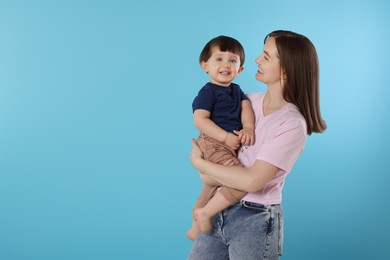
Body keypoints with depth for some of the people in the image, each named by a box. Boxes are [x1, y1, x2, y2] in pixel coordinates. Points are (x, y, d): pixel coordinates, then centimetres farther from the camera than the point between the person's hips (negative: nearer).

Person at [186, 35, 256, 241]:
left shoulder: (236, 90, 17)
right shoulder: (208, 91, -9)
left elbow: (246, 106, 2)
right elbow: (200, 119, -18)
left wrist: (248, 128, -18)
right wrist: (226, 137, -24)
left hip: (231, 145, 10)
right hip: (214, 145, -10)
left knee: (212, 187, 24)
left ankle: (195, 227, 44)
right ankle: (204, 214, -9)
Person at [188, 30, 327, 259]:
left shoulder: (292, 124, -16)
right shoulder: (249, 101, 4)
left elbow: (252, 181, -22)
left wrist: (198, 162, -12)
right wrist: (207, 171, -7)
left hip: (255, 221, -5)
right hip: (219, 212, 6)